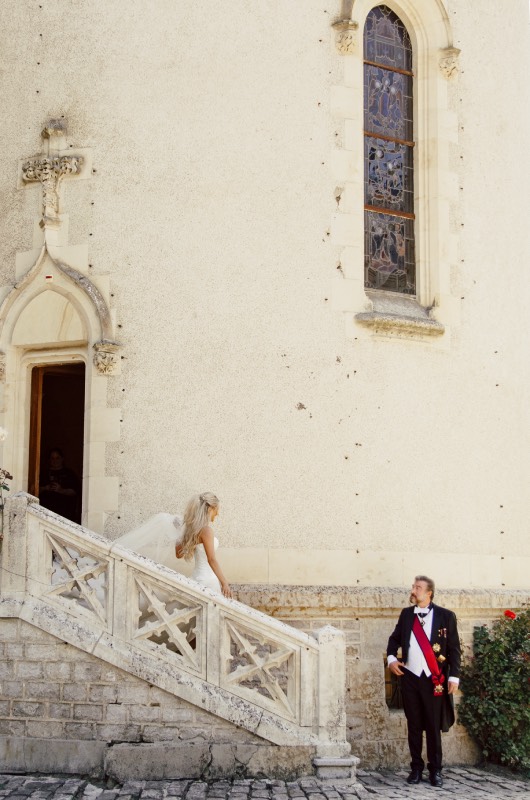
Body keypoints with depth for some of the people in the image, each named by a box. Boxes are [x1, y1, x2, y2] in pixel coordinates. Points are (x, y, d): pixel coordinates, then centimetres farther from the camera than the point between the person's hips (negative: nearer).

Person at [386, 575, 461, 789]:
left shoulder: (445, 616, -3)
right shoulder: (406, 614, 7)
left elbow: (454, 648, -2)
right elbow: (395, 638, 18)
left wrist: (454, 676, -9)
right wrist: (391, 657, -1)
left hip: (434, 679, -3)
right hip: (410, 677, 3)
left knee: (434, 726, 3)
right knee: (414, 726, 8)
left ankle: (435, 771, 12)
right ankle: (416, 768, 16)